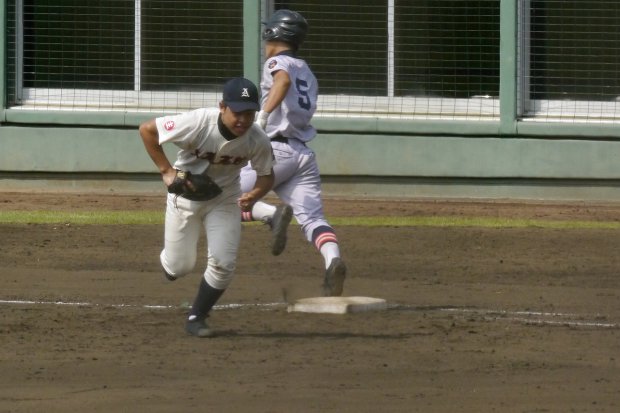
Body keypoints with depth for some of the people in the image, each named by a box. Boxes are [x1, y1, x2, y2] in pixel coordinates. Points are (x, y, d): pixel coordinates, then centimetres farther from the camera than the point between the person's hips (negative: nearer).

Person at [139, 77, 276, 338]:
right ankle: (169, 261, 43)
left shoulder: (258, 141, -23)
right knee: (179, 267, 4)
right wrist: (166, 170, -22)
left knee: (224, 263, -11)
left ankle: (196, 318, 10)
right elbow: (147, 130, -20)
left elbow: (266, 176, -6)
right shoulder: (197, 124, -32)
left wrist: (254, 195, -28)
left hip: (225, 199, 2)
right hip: (186, 196, -2)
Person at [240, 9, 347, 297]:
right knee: (311, 217, -4)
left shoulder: (277, 62, 1)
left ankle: (271, 214, -26)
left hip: (277, 150, -7)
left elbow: (284, 80, -22)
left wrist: (262, 117, -32)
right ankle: (333, 259, -32)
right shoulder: (307, 72, 24)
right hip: (304, 152, 7)